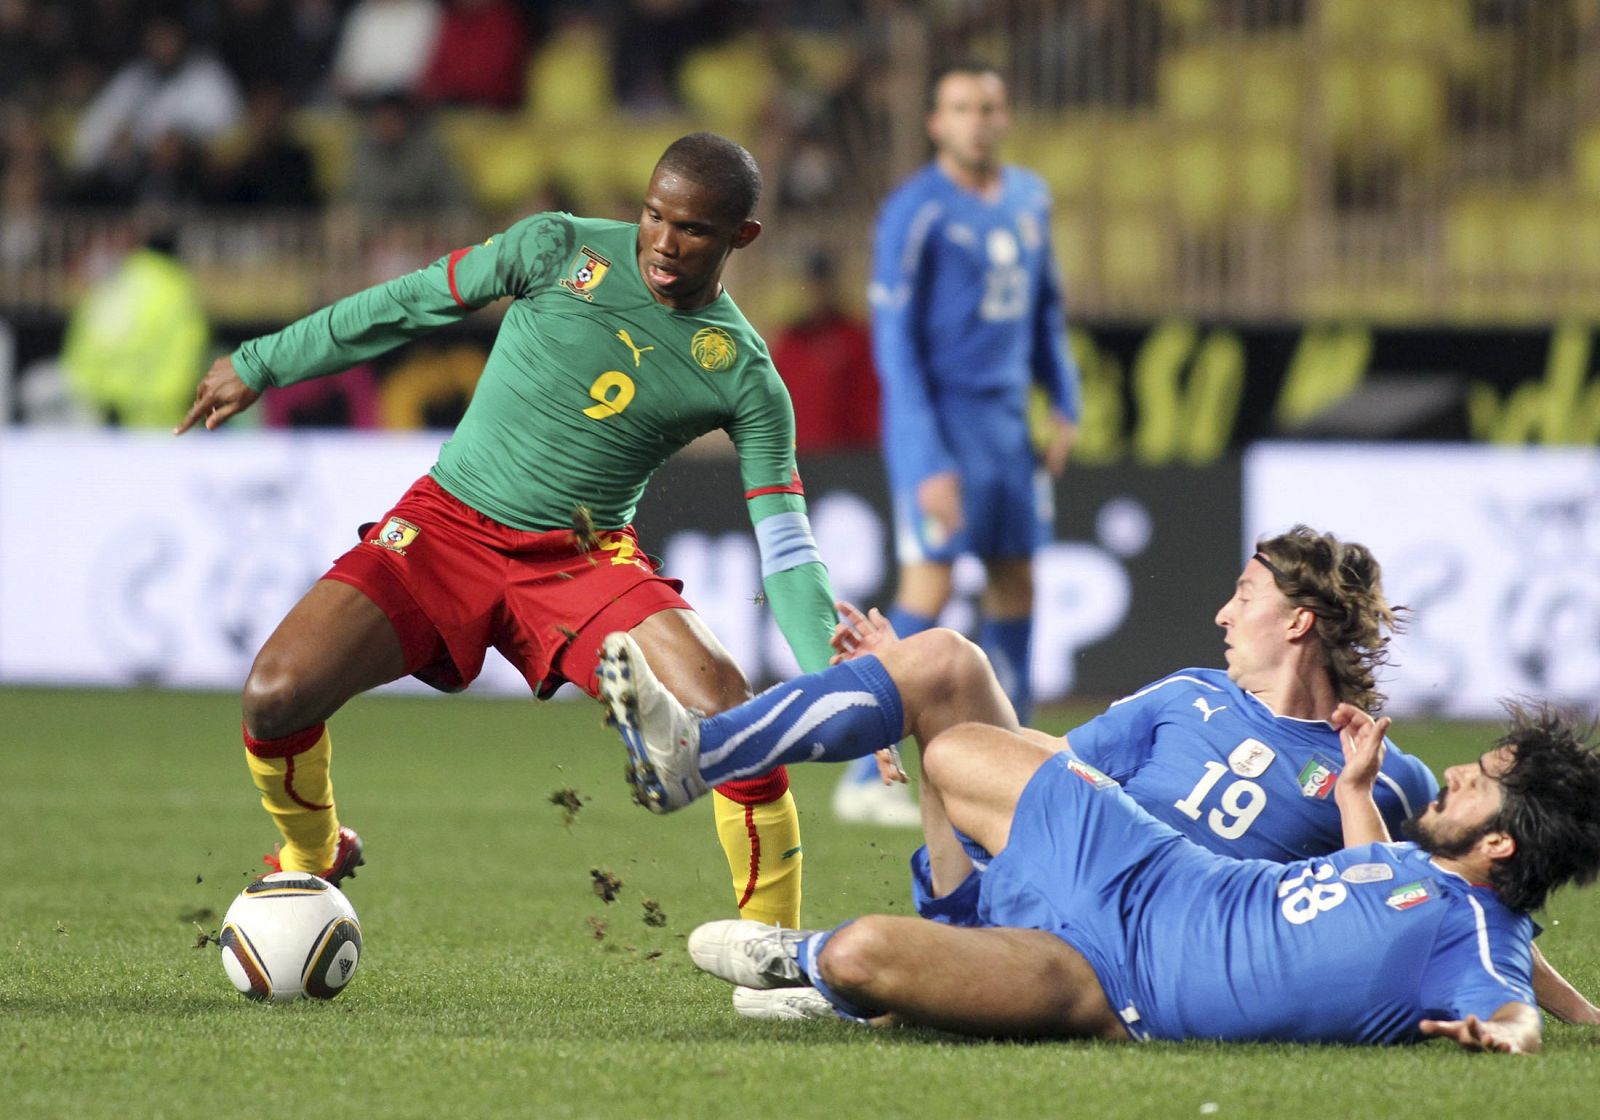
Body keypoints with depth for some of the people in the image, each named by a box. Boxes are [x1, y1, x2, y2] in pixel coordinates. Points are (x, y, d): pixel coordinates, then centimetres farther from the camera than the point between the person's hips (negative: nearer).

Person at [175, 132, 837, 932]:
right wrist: (257, 366, 13)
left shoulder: (745, 378, -5)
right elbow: (406, 306, 8)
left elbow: (786, 554, -6)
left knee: (733, 717, -26)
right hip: (447, 523, 1)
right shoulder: (560, 249, -3)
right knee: (276, 695, -20)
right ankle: (311, 860, 14)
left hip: (584, 560, -1)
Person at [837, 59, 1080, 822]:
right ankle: (868, 774, -10)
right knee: (930, 584, -13)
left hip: (1008, 417, 7)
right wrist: (928, 460, -18)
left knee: (1014, 586, 5)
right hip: (941, 418, -7)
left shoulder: (1029, 199, 10)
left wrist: (1064, 406, 13)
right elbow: (894, 340, -13)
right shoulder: (915, 213, -11)